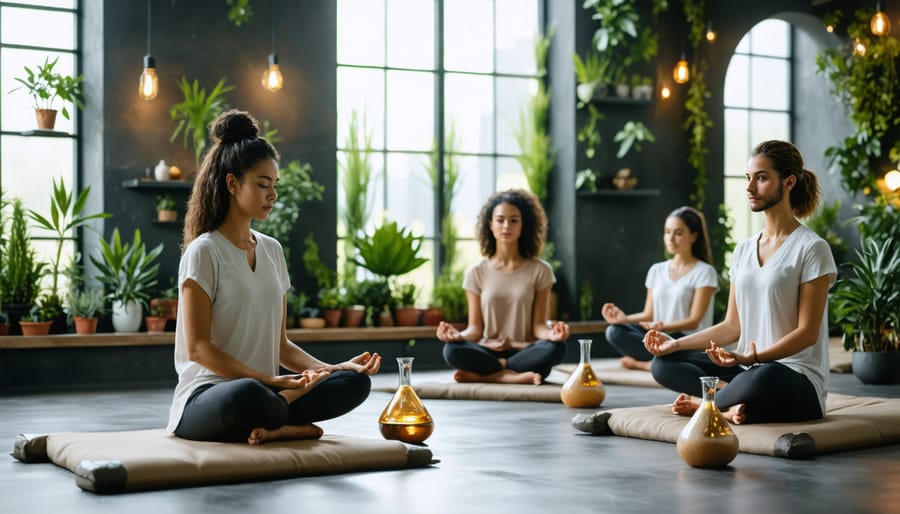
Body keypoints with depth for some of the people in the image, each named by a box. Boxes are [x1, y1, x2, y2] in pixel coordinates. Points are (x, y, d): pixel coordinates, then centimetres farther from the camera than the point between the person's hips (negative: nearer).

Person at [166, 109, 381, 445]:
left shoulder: (272, 251, 15)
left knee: (355, 382, -17)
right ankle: (292, 425, -14)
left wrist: (333, 368, -3)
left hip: (265, 389, 6)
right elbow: (198, 348, -13)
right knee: (248, 395, -42)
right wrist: (274, 381, -20)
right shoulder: (203, 251, -6)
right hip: (205, 398, -6)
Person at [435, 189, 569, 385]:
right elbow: (475, 328, 3)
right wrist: (459, 335, -20)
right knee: (453, 350, -31)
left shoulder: (540, 271, 4)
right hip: (488, 353, 0)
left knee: (555, 348, -33)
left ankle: (482, 375, -24)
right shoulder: (477, 272, 6)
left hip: (524, 353, 0)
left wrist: (550, 333, -24)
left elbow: (538, 325, 0)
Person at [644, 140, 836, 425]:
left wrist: (750, 358, -27)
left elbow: (807, 333, -12)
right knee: (663, 363, -6)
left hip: (798, 382, -7)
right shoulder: (743, 250, 14)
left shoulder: (811, 248, -7)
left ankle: (705, 403, -14)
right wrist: (677, 343, 1)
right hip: (749, 371, 7)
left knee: (765, 378, -41)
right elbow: (732, 326, 13)